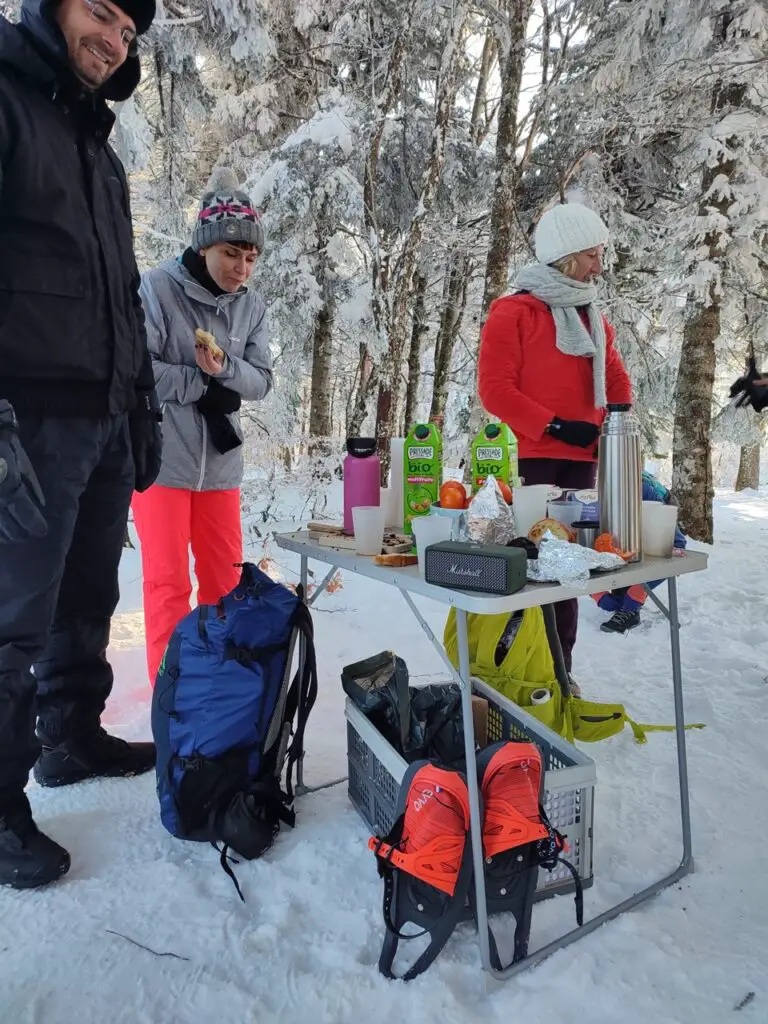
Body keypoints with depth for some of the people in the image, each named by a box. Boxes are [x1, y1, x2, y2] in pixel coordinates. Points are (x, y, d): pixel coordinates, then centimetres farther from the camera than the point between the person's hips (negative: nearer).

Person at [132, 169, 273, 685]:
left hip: (221, 462, 5)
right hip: (161, 458, -5)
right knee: (168, 581, 1)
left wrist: (224, 368, -18)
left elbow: (260, 381, 2)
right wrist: (203, 383, -13)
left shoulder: (252, 306, 5)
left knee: (226, 577, 11)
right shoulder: (158, 288, -8)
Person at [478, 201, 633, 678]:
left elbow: (616, 381, 19)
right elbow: (494, 388, -11)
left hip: (580, 460, 7)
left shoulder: (594, 319, 17)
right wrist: (554, 426, -17)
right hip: (528, 460, -6)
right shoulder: (513, 312, -3)